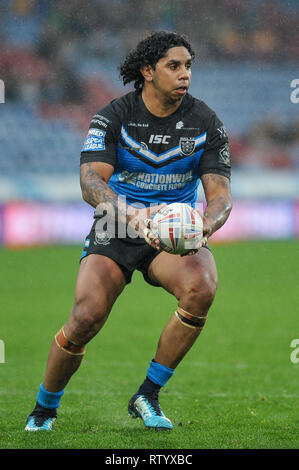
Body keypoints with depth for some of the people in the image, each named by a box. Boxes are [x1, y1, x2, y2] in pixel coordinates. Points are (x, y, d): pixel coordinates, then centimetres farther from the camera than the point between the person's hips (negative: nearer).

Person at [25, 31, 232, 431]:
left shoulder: (206, 123, -1)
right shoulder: (113, 117, -8)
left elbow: (220, 194, -6)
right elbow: (91, 183, -21)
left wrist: (205, 226, -31)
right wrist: (131, 215, -42)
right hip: (115, 233, -2)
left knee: (201, 287, -31)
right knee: (86, 318, -22)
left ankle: (147, 397, -13)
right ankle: (44, 408, 7)